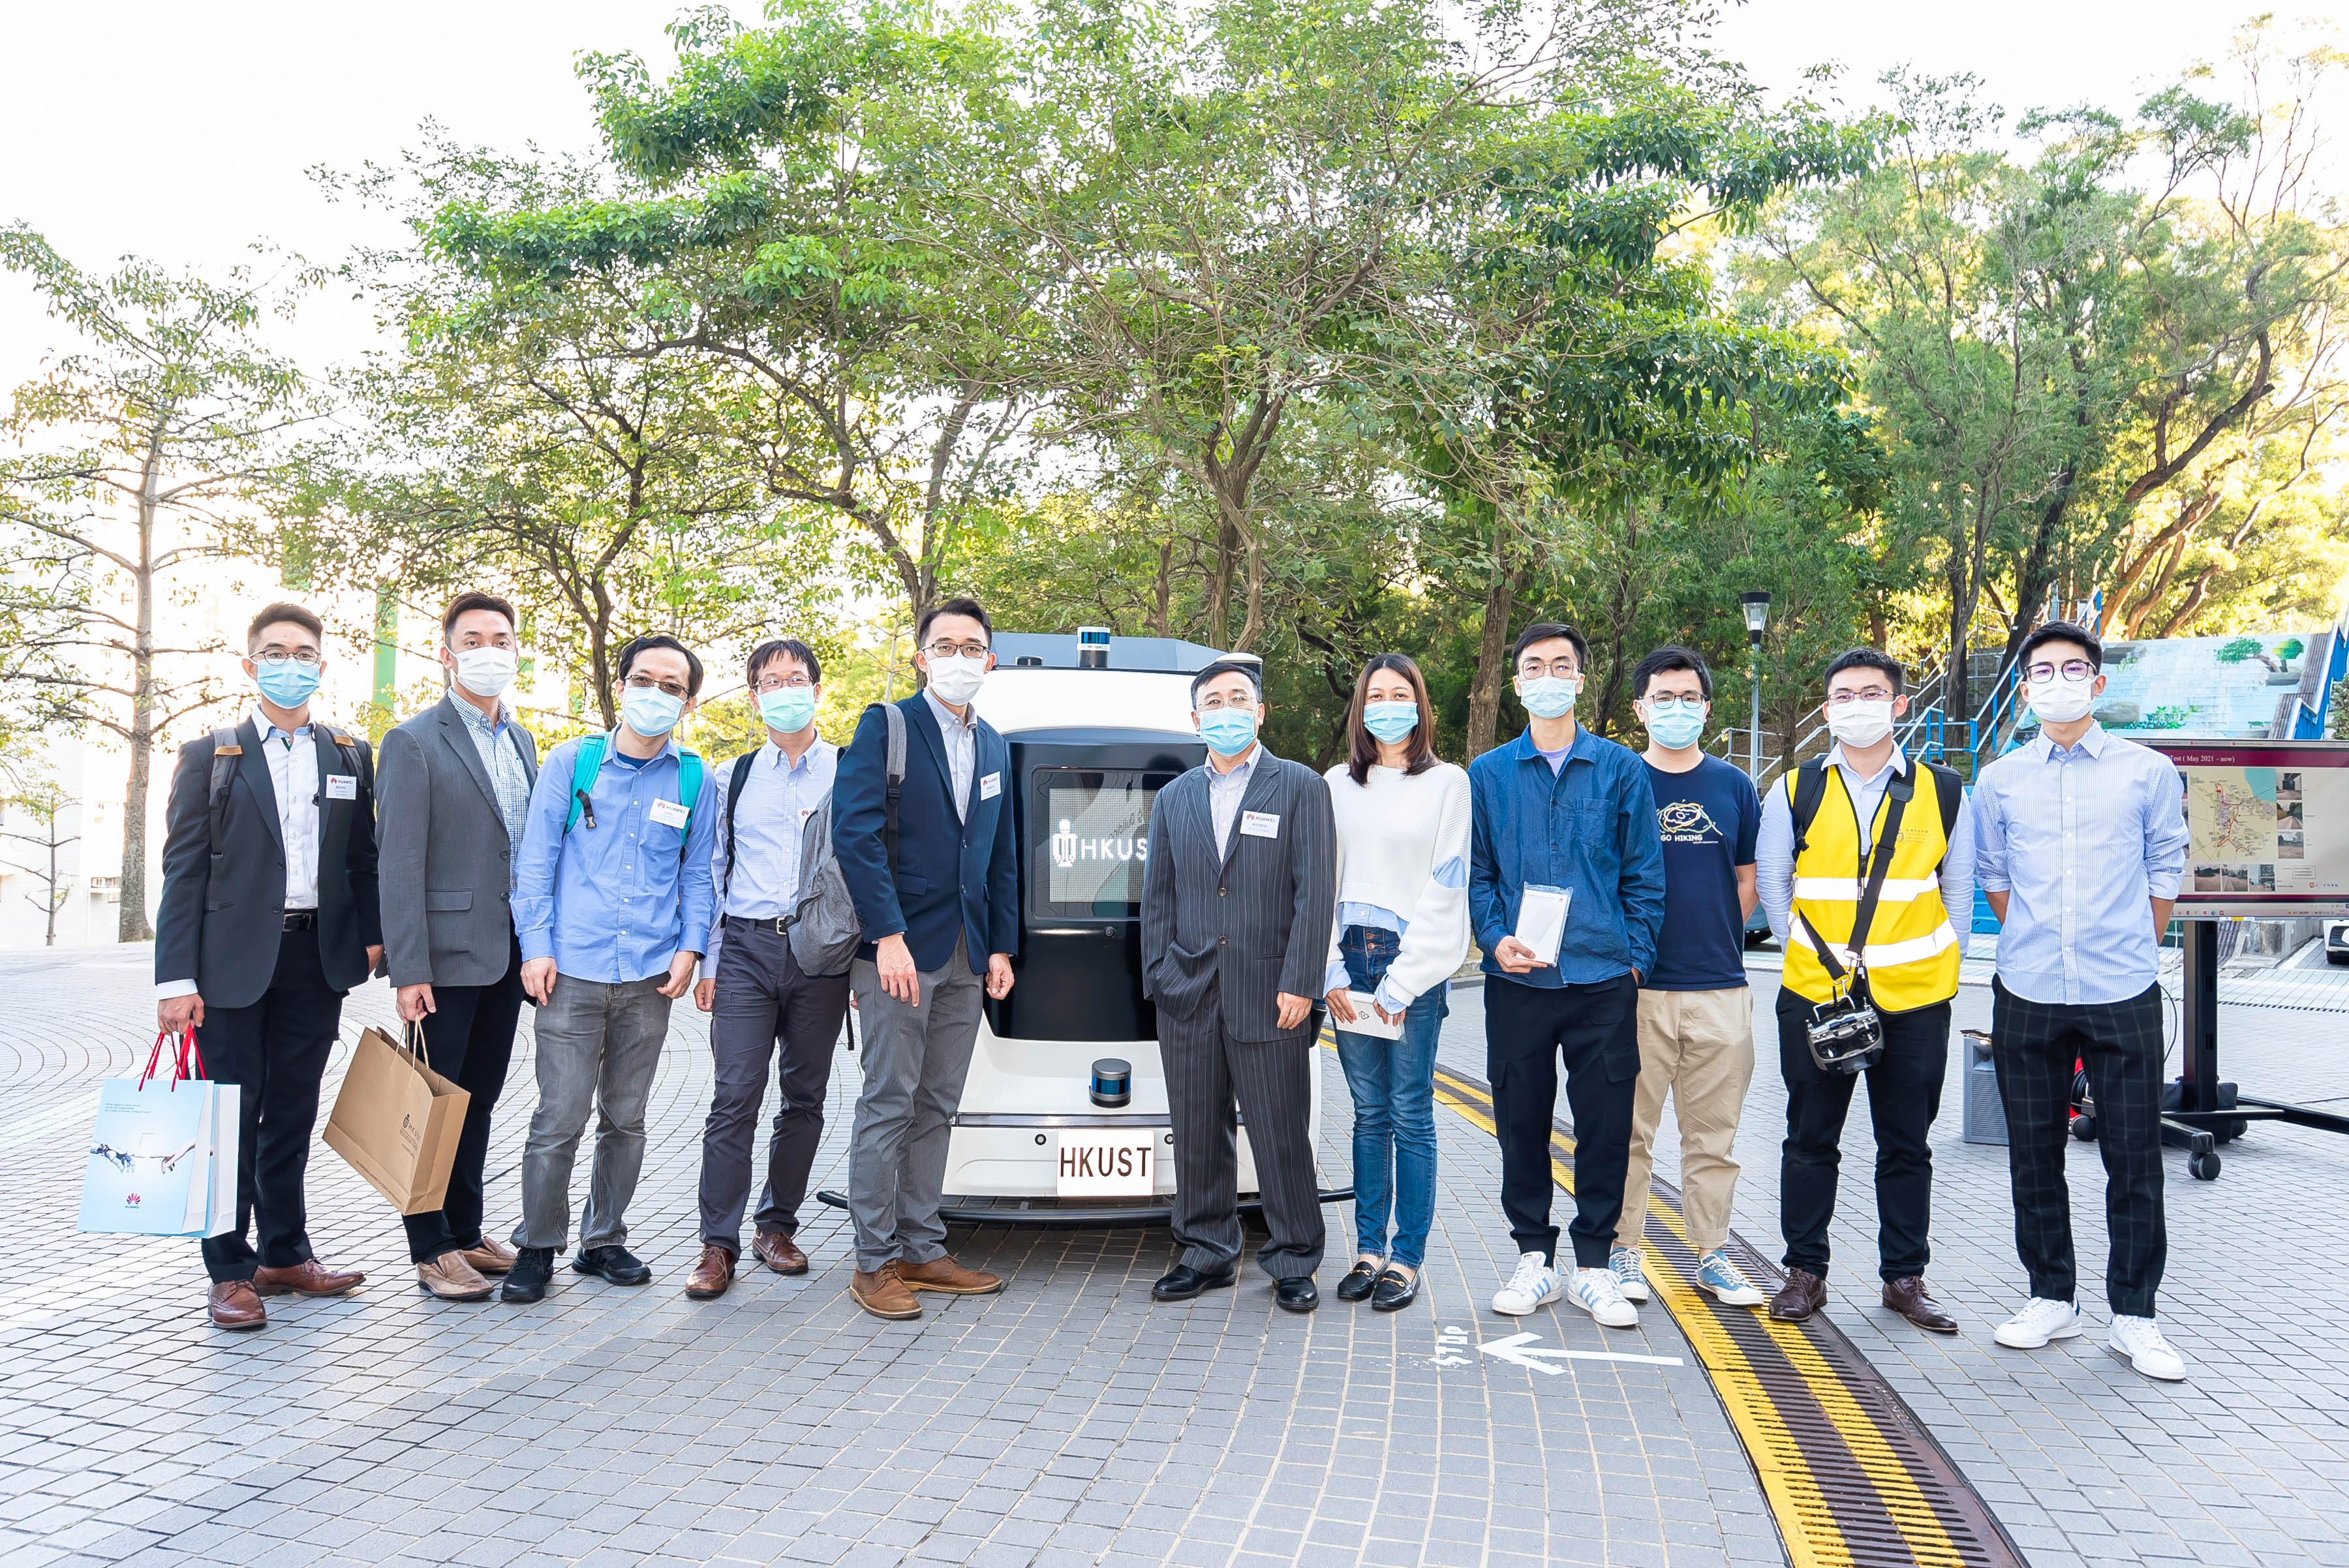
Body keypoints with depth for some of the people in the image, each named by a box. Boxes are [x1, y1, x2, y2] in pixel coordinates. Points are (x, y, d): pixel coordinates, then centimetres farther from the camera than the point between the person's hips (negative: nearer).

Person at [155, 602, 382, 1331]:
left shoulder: (351, 757, 10)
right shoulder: (210, 756, 2)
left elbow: (364, 860, 12)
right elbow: (183, 870, -3)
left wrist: (370, 936, 0)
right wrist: (176, 977, -9)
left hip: (317, 959, 3)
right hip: (234, 961, -3)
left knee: (293, 1114, 12)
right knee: (232, 1114, 1)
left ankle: (285, 1254, 23)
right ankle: (230, 1272, 11)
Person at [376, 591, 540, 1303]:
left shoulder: (522, 740, 13)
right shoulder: (414, 742, -8)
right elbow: (400, 865, -12)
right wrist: (408, 970, -16)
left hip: (508, 952, 6)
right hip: (447, 955, -6)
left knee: (478, 1100, 15)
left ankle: (466, 1231, 26)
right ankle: (432, 1249, 13)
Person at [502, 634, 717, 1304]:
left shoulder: (694, 778, 7)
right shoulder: (572, 761, 3)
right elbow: (536, 859, 3)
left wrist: (689, 946, 0)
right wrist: (535, 946, -4)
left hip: (649, 975, 2)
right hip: (573, 971, -2)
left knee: (625, 1119, 11)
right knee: (559, 1119, -3)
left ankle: (604, 1240, 25)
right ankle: (537, 1248, 13)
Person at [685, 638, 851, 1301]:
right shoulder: (737, 777, 13)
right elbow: (715, 872, 14)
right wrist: (708, 963, 8)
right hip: (747, 950, 1)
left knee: (804, 1097, 7)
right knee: (734, 1098, -6)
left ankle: (777, 1226, 22)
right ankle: (719, 1244, 0)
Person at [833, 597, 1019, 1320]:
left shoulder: (994, 747, 16)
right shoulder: (887, 726, -3)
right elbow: (856, 833, -12)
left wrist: (1001, 947, 11)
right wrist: (888, 936, -18)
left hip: (966, 958, 6)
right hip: (900, 948, -6)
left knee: (936, 1109, 10)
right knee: (889, 1103, -3)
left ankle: (921, 1251, 19)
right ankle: (875, 1261, 6)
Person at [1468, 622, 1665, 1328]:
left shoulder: (1621, 770, 6)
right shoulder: (1488, 775, 8)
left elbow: (1644, 876, 6)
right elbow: (1475, 872, 9)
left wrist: (1636, 957, -1)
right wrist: (1496, 939, -7)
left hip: (1604, 979, -1)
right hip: (1517, 980, 1)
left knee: (1606, 1124, 3)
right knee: (1521, 1122, 7)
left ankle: (1594, 1265, 16)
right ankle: (1535, 1257, 21)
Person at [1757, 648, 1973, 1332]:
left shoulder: (1943, 793, 4)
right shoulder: (1795, 793, 2)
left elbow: (1958, 891, 10)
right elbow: (1771, 882, 10)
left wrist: (1935, 966, 4)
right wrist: (1810, 957, 6)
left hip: (1914, 1001, 0)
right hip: (1815, 996, 0)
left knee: (1906, 1145, 10)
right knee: (1810, 1141, 7)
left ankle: (1905, 1277, 22)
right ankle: (1805, 1273, 18)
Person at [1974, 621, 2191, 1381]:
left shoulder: (2149, 772, 4)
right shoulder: (1999, 781, 7)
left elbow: (2164, 874, 9)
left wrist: (2130, 952, 9)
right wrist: (2036, 949, 14)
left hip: (2123, 996, -1)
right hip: (2027, 996, 2)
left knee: (2134, 1157, 1)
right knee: (2034, 1154, 8)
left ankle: (2134, 1315, 13)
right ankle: (2051, 1298, 22)